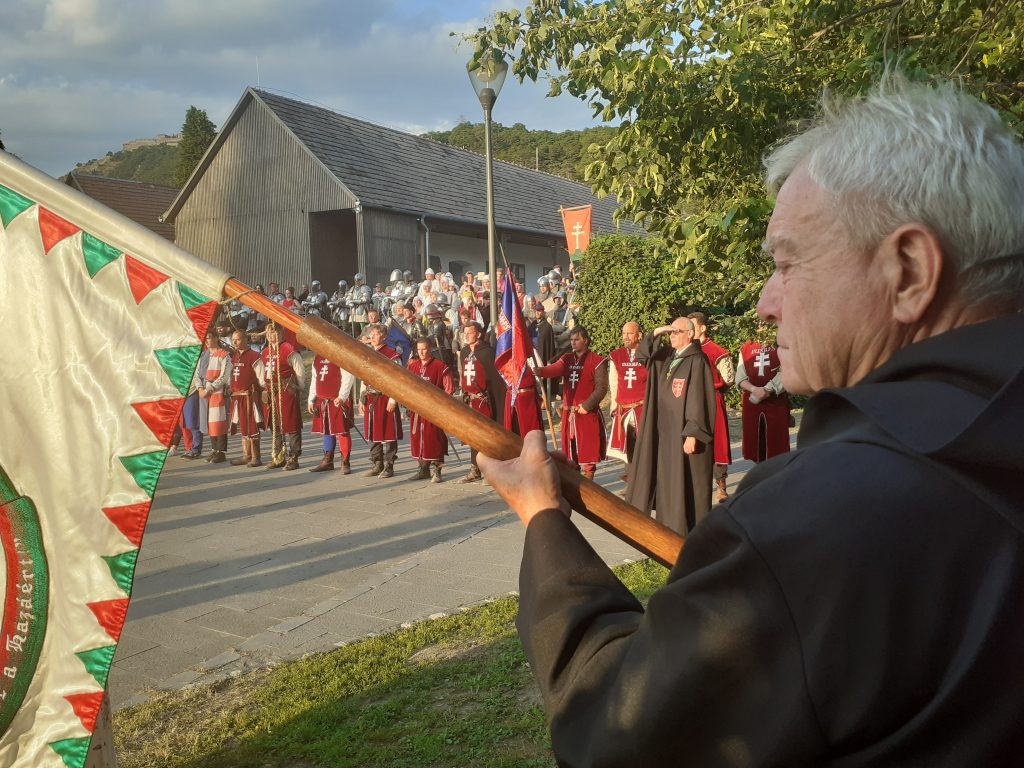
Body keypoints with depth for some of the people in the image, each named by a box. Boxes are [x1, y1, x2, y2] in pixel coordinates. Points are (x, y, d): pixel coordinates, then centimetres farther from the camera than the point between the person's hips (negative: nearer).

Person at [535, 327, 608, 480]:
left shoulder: (597, 361, -4)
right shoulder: (566, 359, 12)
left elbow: (601, 388, -9)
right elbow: (553, 370, -8)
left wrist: (586, 406, -15)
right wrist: (538, 370, -28)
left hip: (588, 414, -5)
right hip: (568, 414, 5)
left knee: (588, 450, -2)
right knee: (570, 451, 11)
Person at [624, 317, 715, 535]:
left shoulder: (696, 361, -14)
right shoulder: (667, 355, 9)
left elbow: (698, 400, -18)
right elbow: (641, 353, 15)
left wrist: (692, 434, -21)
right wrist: (656, 333, -1)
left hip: (685, 432, -8)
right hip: (665, 430, 8)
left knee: (687, 483, 0)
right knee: (668, 480, 13)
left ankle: (689, 531, 9)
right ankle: (670, 524, 23)